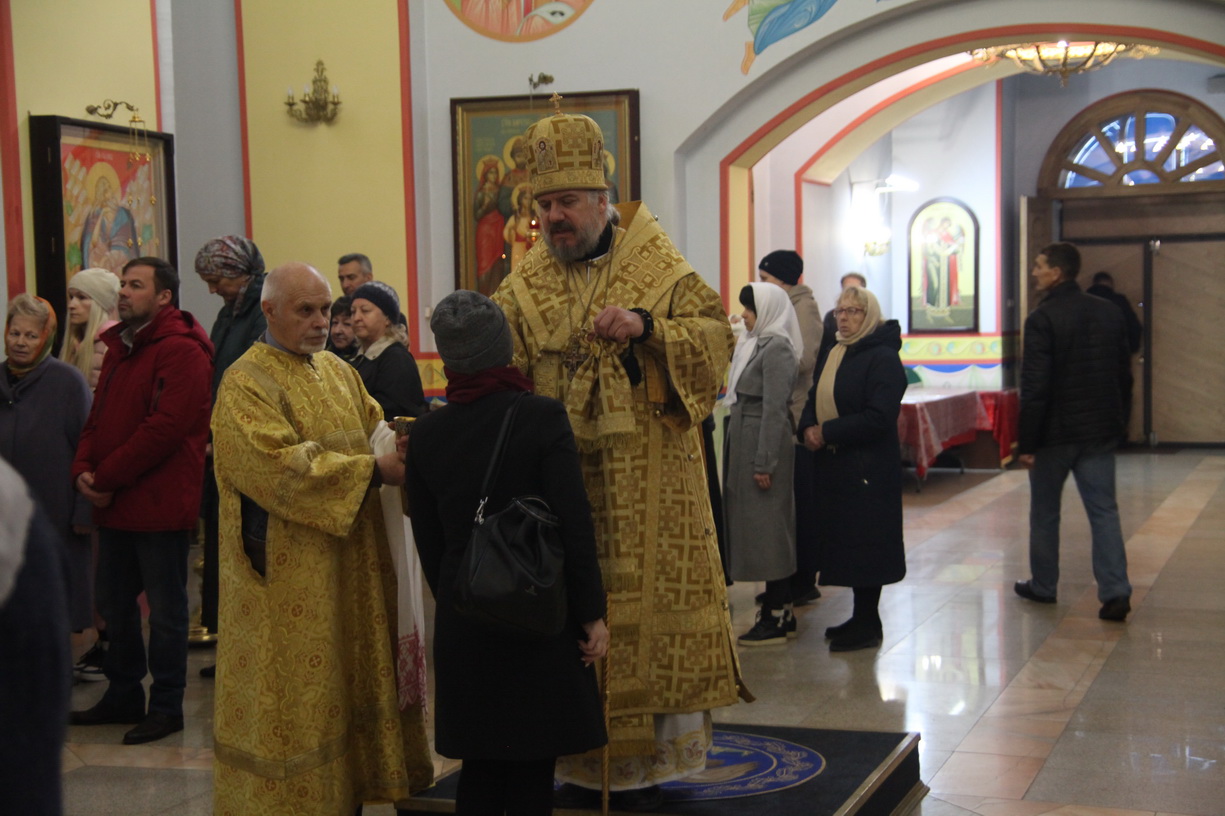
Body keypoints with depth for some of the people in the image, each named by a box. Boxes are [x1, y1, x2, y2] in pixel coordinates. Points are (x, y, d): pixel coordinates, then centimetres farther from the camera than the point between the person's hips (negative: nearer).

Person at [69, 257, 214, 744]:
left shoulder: (181, 351, -13)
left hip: (160, 503, -9)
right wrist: (84, 468, -3)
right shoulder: (119, 348, 16)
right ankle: (123, 695, 30)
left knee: (165, 608, 3)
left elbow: (165, 426, -21)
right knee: (114, 603, 17)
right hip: (114, 503, 9)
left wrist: (108, 478, -17)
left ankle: (166, 706, 14)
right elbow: (99, 416, 16)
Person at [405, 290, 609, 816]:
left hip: (462, 621, 3)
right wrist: (591, 614, -5)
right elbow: (575, 525, -13)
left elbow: (429, 542, 6)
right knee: (533, 772, 7)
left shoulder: (425, 435, -1)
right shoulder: (542, 417, -12)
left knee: (480, 767, 14)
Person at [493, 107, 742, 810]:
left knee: (644, 608, 2)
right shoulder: (527, 285, 8)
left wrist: (645, 325, -19)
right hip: (561, 481, 3)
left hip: (646, 484, -2)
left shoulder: (659, 268, 1)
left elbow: (718, 334, -5)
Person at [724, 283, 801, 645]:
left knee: (768, 525, -4)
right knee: (757, 525, 12)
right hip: (744, 440, 10)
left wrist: (764, 462, -20)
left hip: (763, 444, -10)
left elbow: (774, 408, -18)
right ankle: (780, 610, 19)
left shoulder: (777, 349, -14)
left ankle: (777, 617, 2)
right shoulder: (756, 344, 15)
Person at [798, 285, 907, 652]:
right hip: (833, 464, 8)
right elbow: (815, 398, 17)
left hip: (868, 468, -8)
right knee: (844, 540, 12)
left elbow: (878, 417, -21)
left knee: (864, 542, -2)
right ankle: (862, 618, 23)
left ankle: (868, 625, 8)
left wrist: (828, 433, -18)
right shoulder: (831, 353, 13)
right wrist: (808, 427, -5)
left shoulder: (882, 358, -13)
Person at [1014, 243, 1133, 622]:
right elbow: (1124, 375, 12)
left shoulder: (1042, 319, -14)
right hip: (1100, 432, 5)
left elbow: (1034, 387, -17)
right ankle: (1115, 591, -6)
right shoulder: (1110, 313, 6)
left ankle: (1043, 586, 22)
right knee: (1104, 511, 4)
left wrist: (1026, 442, -13)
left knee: (1044, 512, 11)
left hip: (1055, 433, -5)